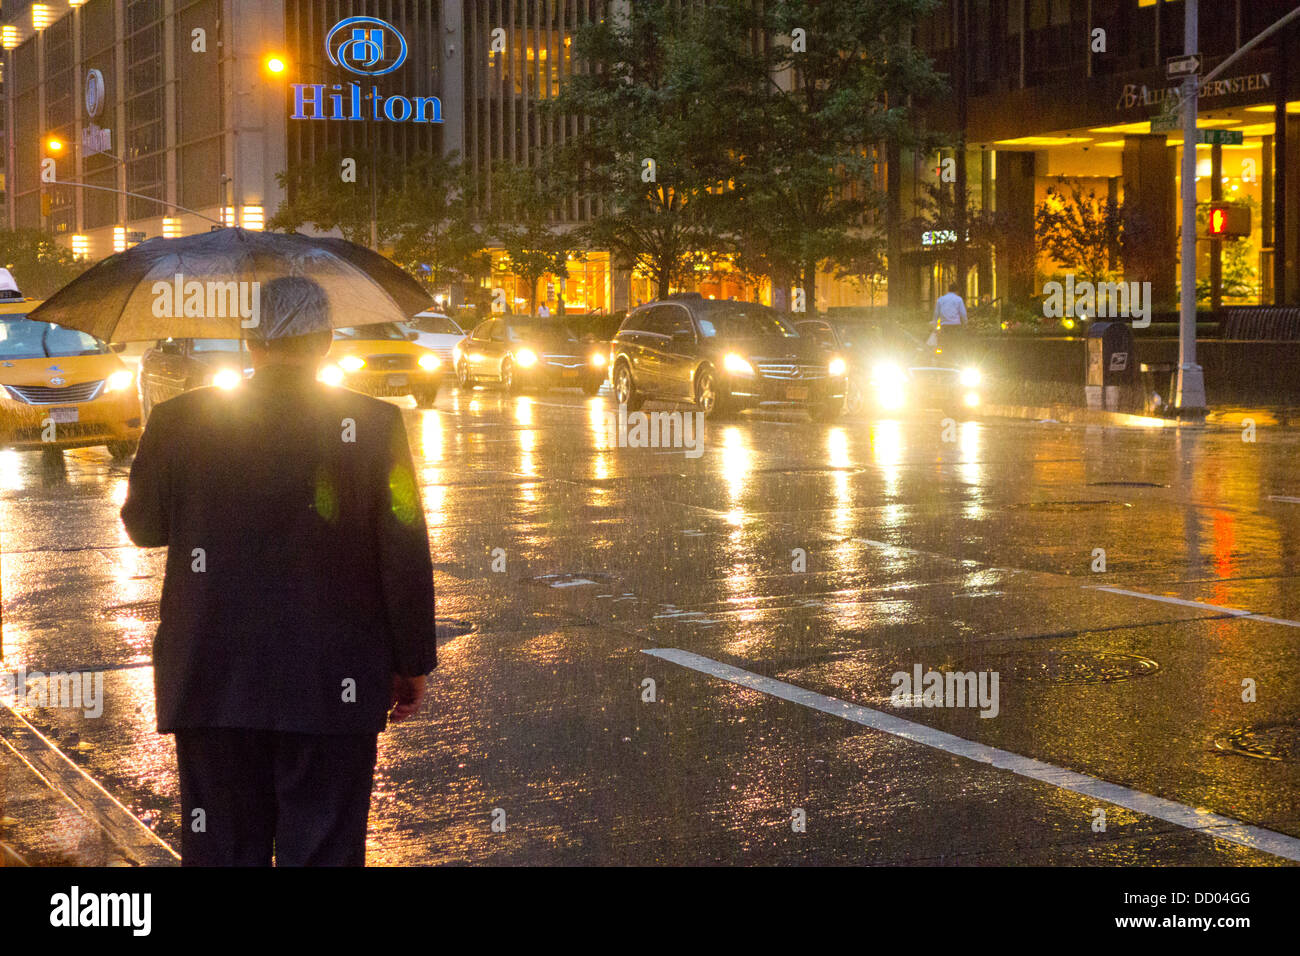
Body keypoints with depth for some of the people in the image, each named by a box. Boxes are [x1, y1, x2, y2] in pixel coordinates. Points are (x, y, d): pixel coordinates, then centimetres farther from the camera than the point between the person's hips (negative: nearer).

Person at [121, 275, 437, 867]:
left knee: (223, 851, 12)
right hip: (332, 689, -1)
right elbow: (406, 561, -5)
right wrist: (412, 663, 6)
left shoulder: (179, 422, -3)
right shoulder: (374, 426, -8)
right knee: (322, 852, 6)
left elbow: (142, 526, 12)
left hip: (214, 685, 2)